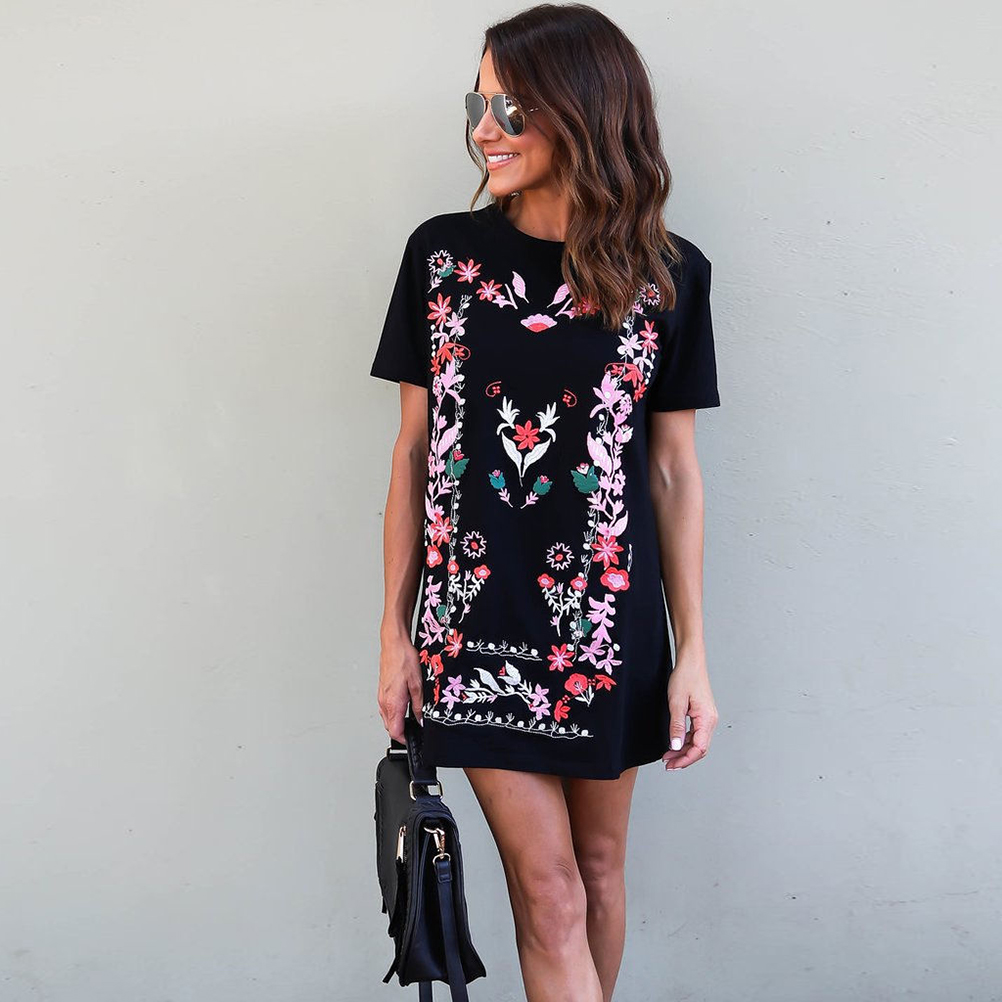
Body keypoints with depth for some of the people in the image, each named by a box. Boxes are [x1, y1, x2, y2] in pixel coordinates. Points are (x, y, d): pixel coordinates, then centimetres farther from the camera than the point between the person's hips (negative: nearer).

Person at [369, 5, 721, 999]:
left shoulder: (666, 274, -3)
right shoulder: (442, 253, -2)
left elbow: (673, 469, 0)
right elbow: (414, 448, 2)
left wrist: (692, 654, 0)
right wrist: (395, 630, 2)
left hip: (608, 624, 1)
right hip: (475, 623, 0)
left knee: (597, 863, 15)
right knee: (546, 887, 3)